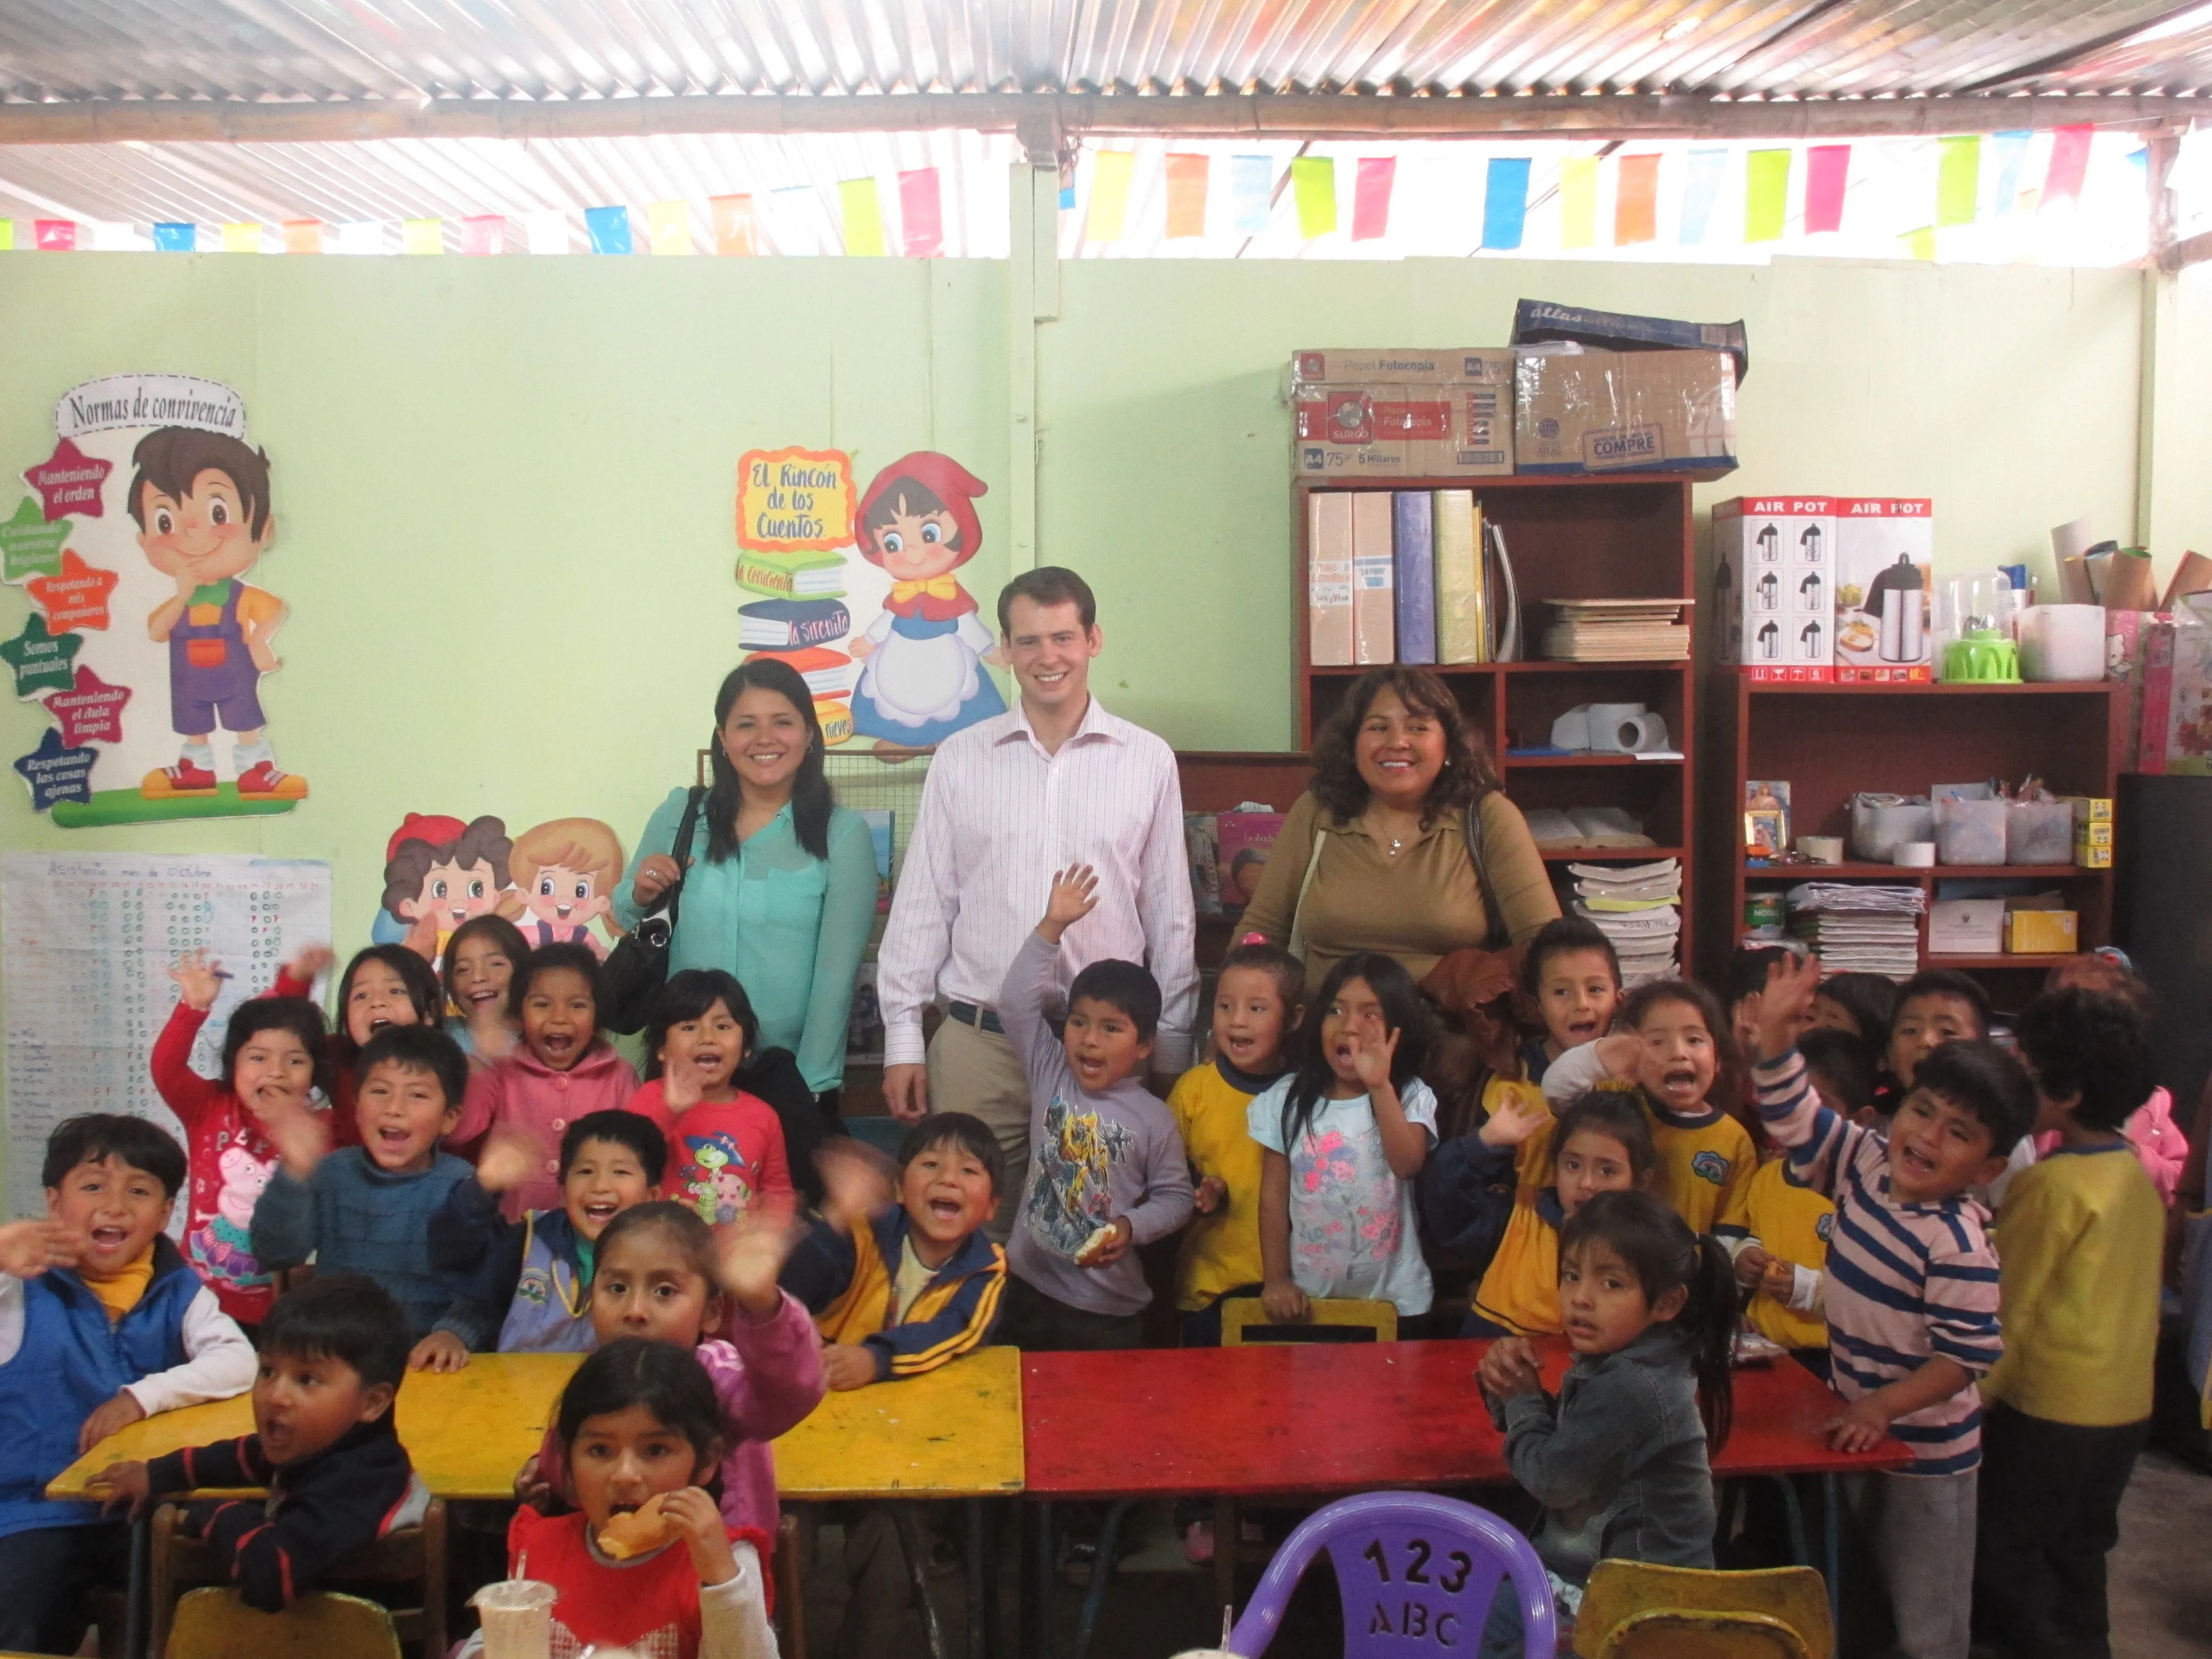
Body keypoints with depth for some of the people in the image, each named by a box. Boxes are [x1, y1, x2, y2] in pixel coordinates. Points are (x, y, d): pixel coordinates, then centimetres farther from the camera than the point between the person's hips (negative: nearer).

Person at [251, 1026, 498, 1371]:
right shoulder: (333, 1173, 9)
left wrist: (455, 1332, -29)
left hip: (424, 1361, -3)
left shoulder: (463, 1186, -1)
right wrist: (295, 1174, -16)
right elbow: (275, 1256, -2)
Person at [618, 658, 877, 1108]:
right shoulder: (678, 815, 1)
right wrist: (641, 897, -8)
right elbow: (625, 918, 13)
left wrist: (812, 1083, -10)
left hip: (792, 1073, -2)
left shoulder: (843, 834, -8)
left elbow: (836, 970, -8)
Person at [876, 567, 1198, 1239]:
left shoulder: (1148, 760, 2)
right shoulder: (960, 758, 3)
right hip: (977, 1040, 0)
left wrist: (1171, 1049, 7)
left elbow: (1169, 914, 6)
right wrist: (903, 1038, 2)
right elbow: (922, 904, 5)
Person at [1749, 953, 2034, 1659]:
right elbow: (1795, 1116, -2)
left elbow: (1967, 1356, -25)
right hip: (1861, 1428, 7)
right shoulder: (1865, 1163, -7)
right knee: (1862, 1595, 24)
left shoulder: (1958, 1243, -26)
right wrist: (1777, 1033, -14)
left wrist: (1883, 1408, -27)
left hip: (1926, 1451, -7)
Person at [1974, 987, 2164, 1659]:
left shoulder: (2051, 1184, -20)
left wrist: (1973, 1400, -7)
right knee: (2077, 1553, 20)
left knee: (2004, 1553, 6)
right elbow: (2126, 1294, 12)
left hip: (2050, 1407, -8)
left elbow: (2011, 1310, -16)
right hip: (2126, 1402, 8)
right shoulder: (2137, 1173, 2)